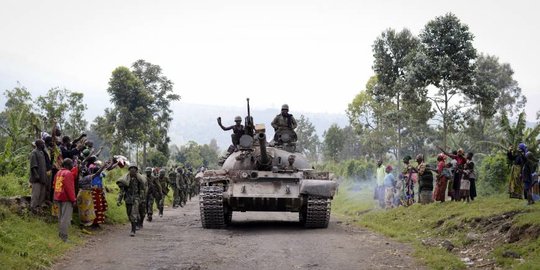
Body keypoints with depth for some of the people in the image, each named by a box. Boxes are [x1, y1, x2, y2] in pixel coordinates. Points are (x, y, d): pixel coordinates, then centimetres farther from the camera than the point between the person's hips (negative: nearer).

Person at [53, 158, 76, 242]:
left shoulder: (58, 173, 12)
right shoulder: (68, 173, -14)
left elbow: (54, 185, 18)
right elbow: (69, 188, -19)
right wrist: (73, 200, -15)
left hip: (58, 197, 9)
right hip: (66, 199, -9)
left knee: (61, 216, 18)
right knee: (66, 218, -7)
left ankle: (60, 234, 26)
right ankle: (64, 237, -9)